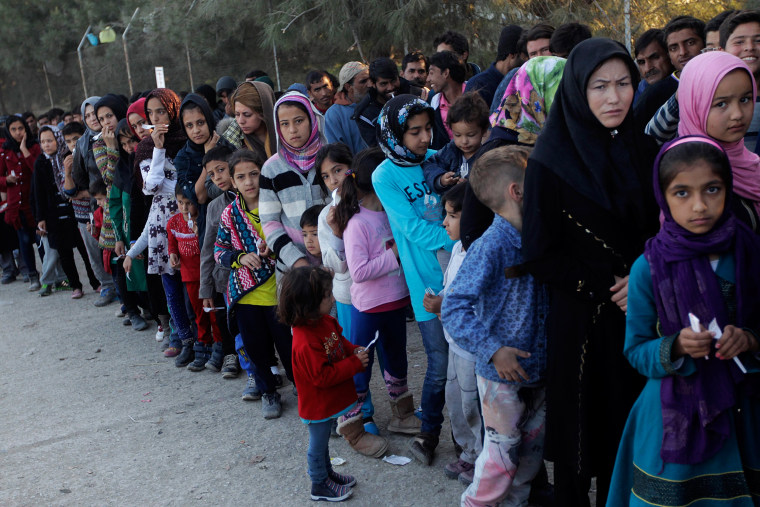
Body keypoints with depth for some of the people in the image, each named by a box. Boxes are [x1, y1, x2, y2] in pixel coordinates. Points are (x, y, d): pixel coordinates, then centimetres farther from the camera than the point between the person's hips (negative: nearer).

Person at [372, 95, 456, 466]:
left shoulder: (437, 159, 6)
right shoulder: (385, 176, -6)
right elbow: (414, 228, -15)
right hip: (428, 282, -4)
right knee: (441, 365, 1)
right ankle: (429, 431, 27)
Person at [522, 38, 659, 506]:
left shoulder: (642, 152, 4)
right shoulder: (550, 163, -10)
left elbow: (660, 232, 11)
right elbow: (540, 255, -10)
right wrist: (604, 289, -13)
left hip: (639, 314, 4)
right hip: (580, 322, -4)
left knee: (630, 428, 12)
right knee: (583, 428, 7)